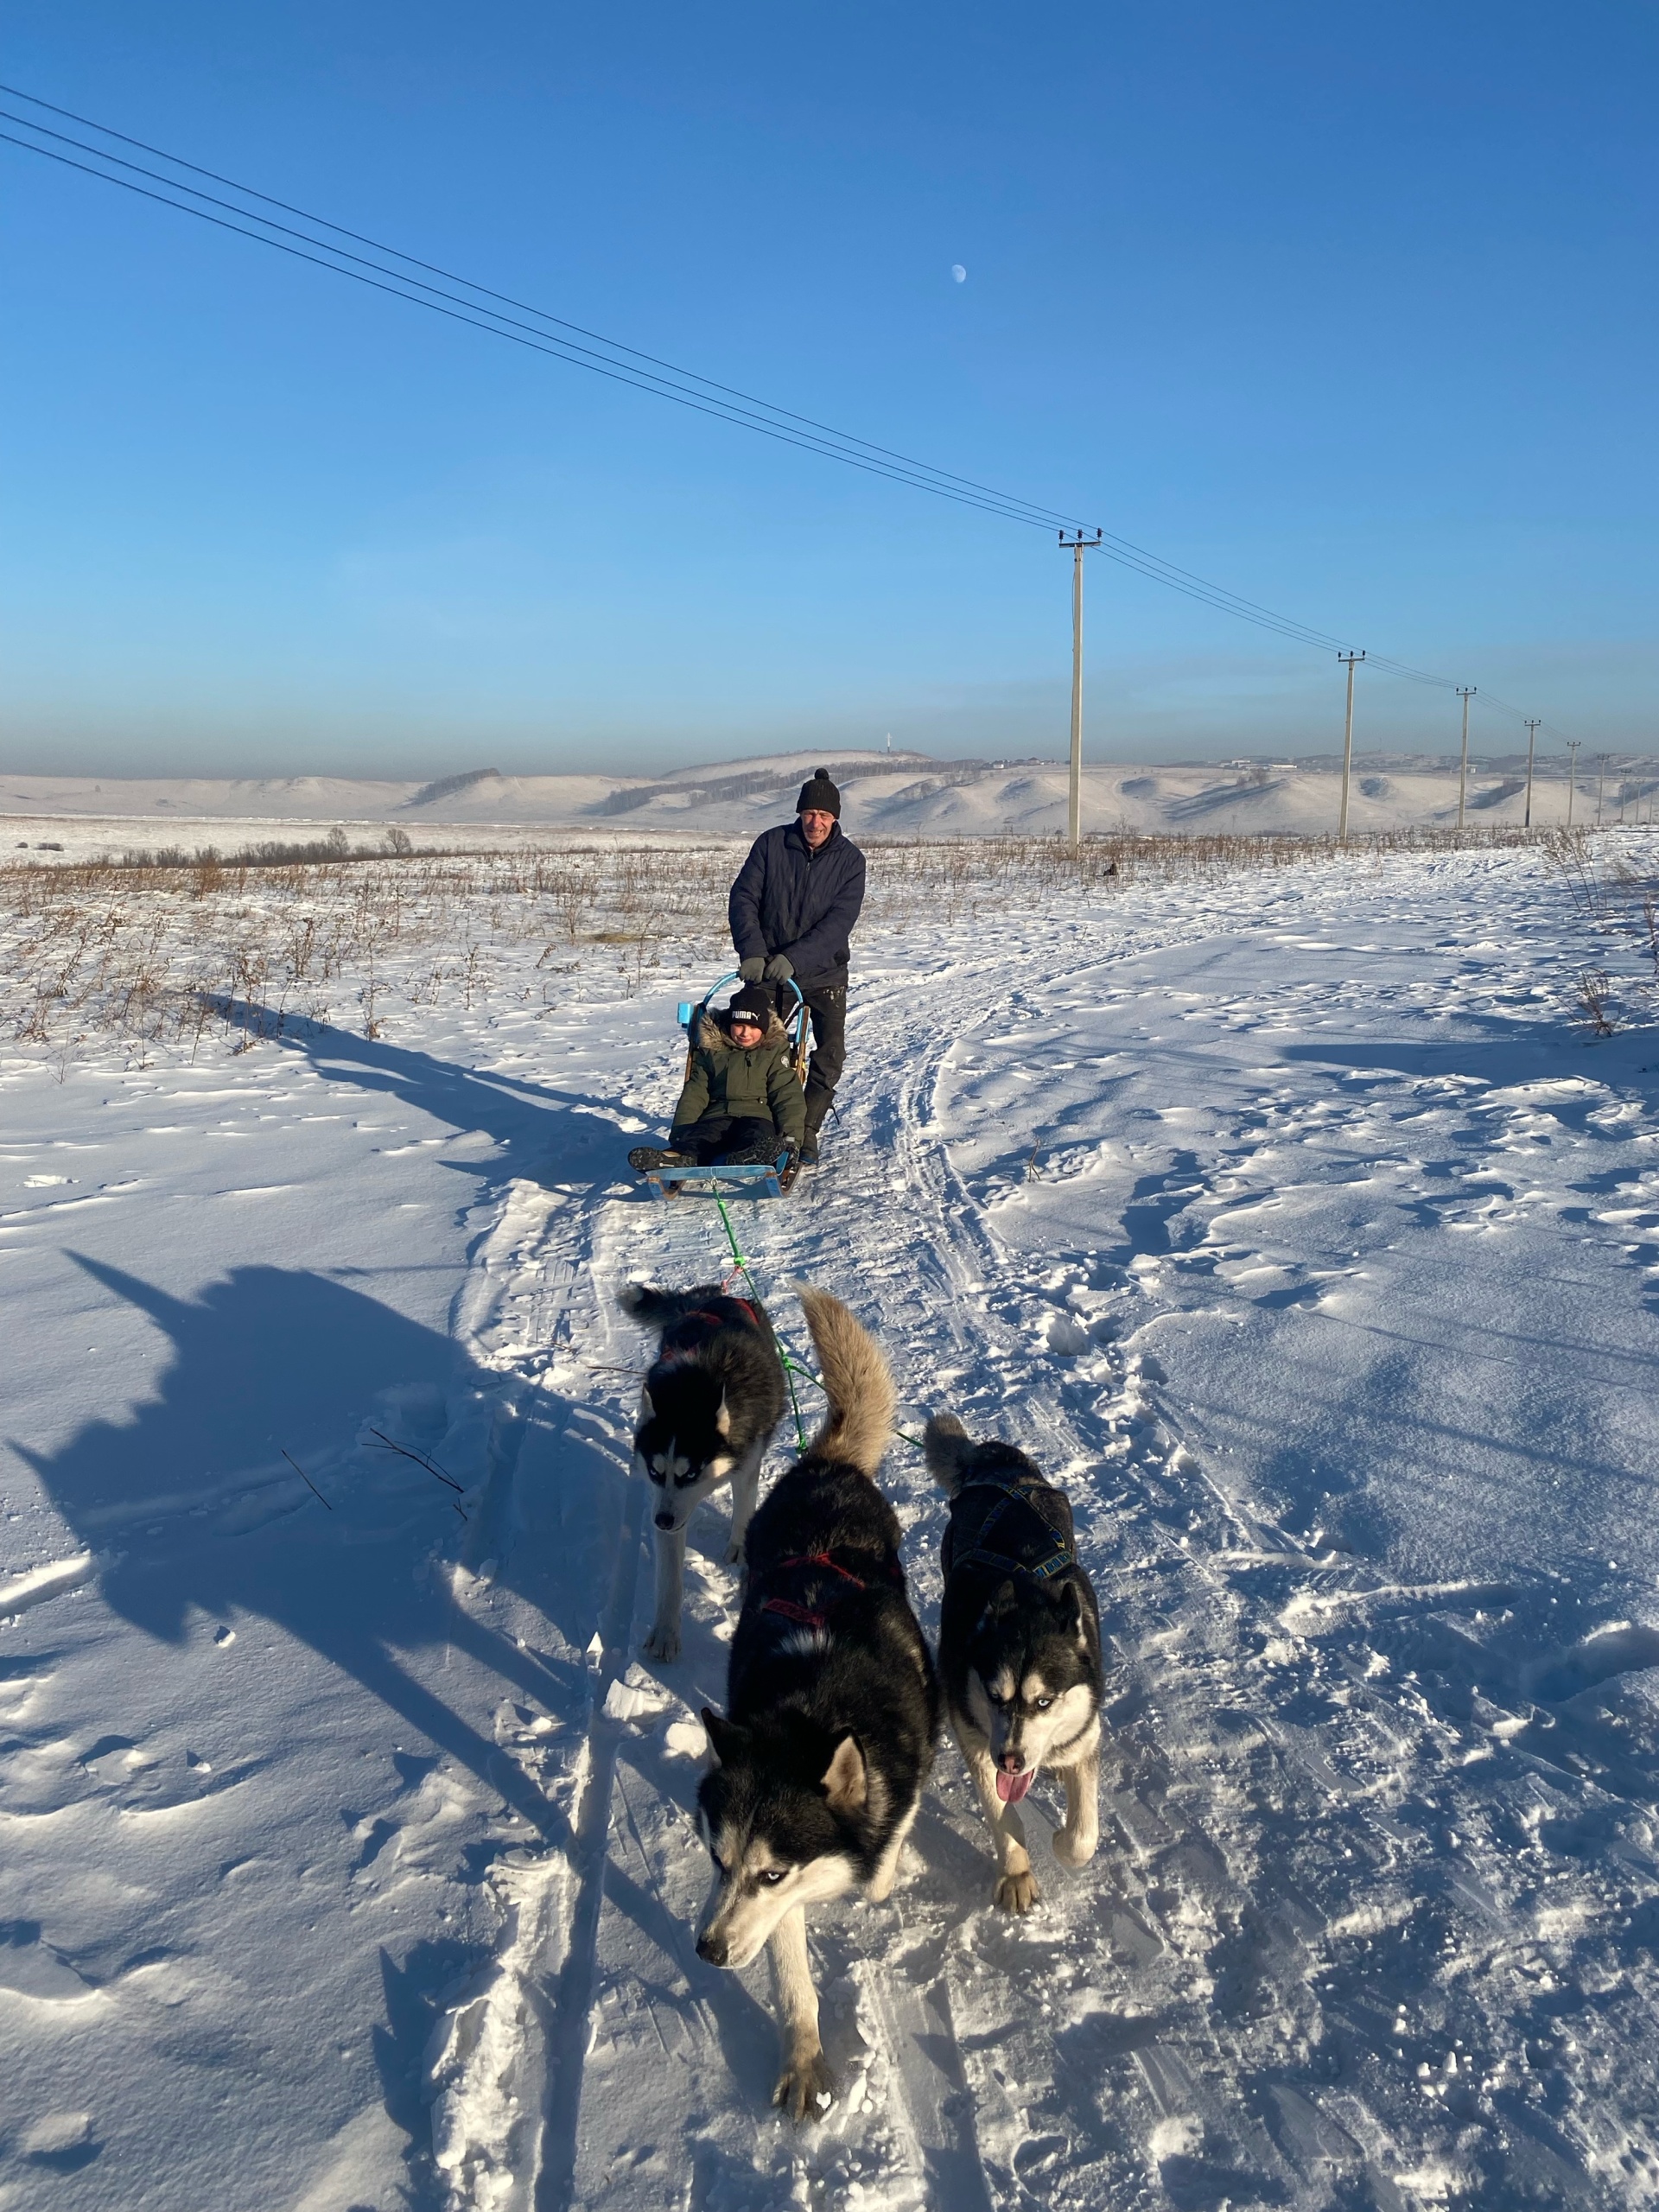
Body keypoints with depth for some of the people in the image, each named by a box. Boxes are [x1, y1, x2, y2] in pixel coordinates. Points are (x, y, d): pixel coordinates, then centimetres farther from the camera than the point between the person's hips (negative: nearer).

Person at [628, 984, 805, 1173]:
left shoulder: (774, 1049, 10)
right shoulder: (711, 1048, 14)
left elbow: (788, 1095, 3)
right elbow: (695, 1093, 11)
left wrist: (791, 1138, -13)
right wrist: (681, 1132, -5)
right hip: (717, 1115, 2)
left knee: (758, 1134, -40)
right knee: (700, 1136, -35)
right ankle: (679, 1156, -70)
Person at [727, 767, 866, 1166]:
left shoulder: (850, 860, -9)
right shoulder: (770, 844, -7)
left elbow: (839, 922, -17)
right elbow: (743, 899, -8)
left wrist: (794, 958, -28)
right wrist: (752, 952, -22)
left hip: (824, 973, 0)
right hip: (769, 972, 0)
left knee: (830, 1056, -6)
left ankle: (807, 1132, 8)